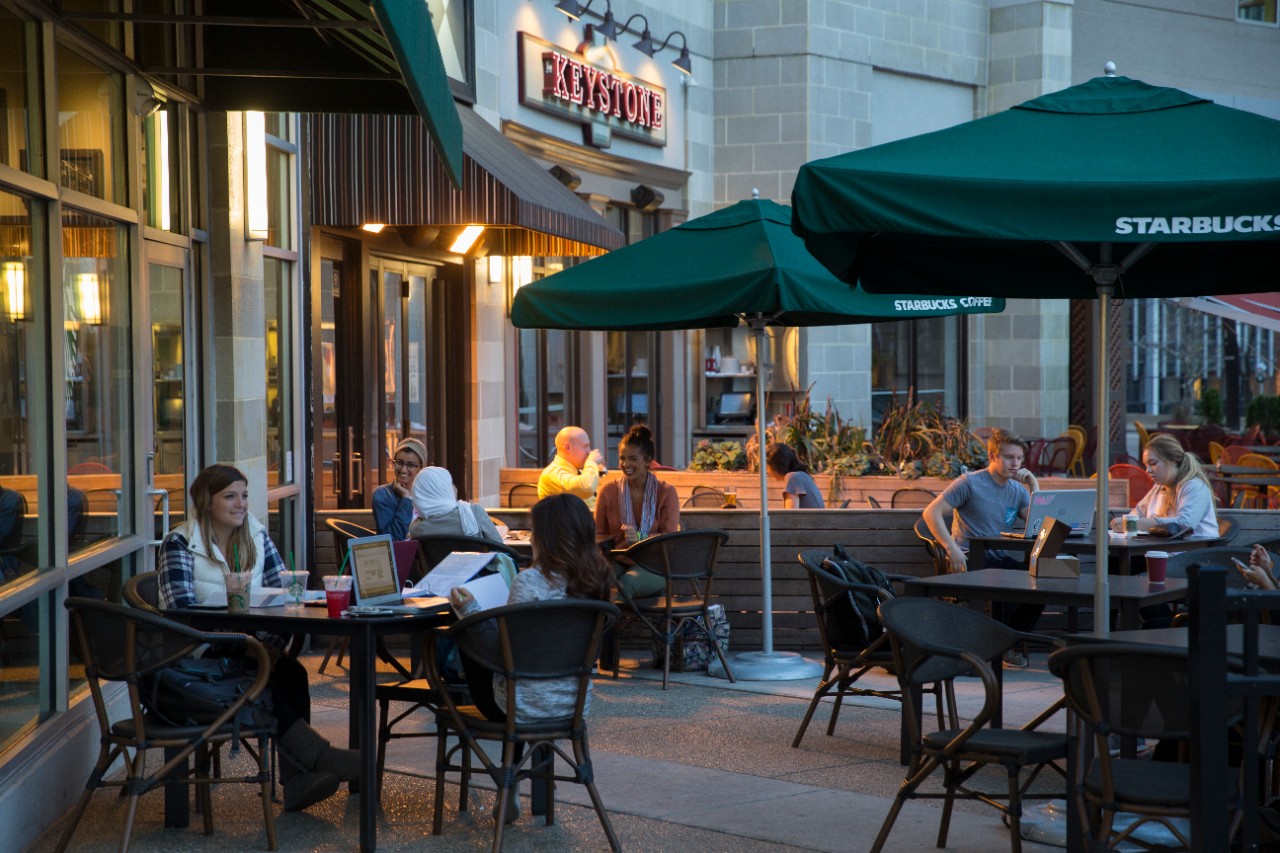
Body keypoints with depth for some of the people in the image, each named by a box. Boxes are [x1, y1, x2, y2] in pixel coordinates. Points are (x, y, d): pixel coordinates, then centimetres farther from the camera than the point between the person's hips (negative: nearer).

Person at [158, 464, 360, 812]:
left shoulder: (257, 538, 10)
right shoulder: (179, 544, -4)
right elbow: (183, 611, -17)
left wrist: (270, 645, -18)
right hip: (196, 657, -4)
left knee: (293, 673, -27)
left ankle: (296, 781, -32)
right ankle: (320, 757, -38)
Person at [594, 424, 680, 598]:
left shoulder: (666, 492, 4)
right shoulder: (608, 492, 11)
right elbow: (598, 534, 15)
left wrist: (640, 537, -23)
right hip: (618, 562, 2)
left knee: (625, 584, -38)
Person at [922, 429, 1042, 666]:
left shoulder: (1018, 490, 14)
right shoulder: (970, 483, -3)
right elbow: (931, 512, -9)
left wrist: (1034, 486, -1)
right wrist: (951, 548, -19)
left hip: (1000, 558, 6)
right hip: (970, 559, -6)